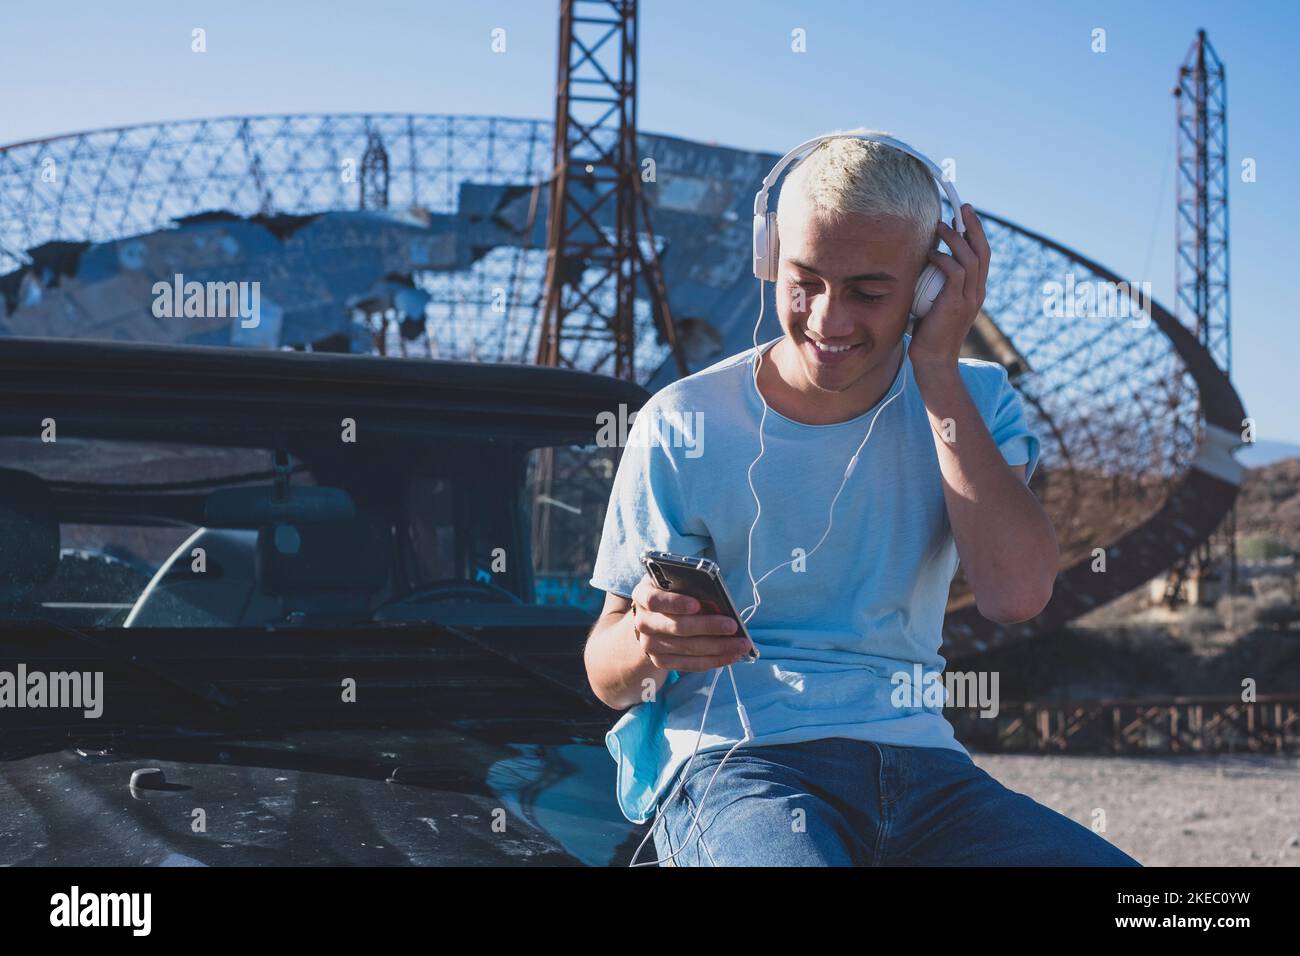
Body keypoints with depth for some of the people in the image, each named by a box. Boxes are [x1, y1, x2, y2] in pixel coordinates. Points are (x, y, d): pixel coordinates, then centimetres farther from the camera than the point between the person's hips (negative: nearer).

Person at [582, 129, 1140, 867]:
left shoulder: (971, 402, 8)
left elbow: (1017, 593, -11)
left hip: (918, 761, 3)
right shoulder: (686, 426, 1)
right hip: (736, 761, -3)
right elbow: (609, 678, 4)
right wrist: (647, 646, -22)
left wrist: (938, 365, -8)